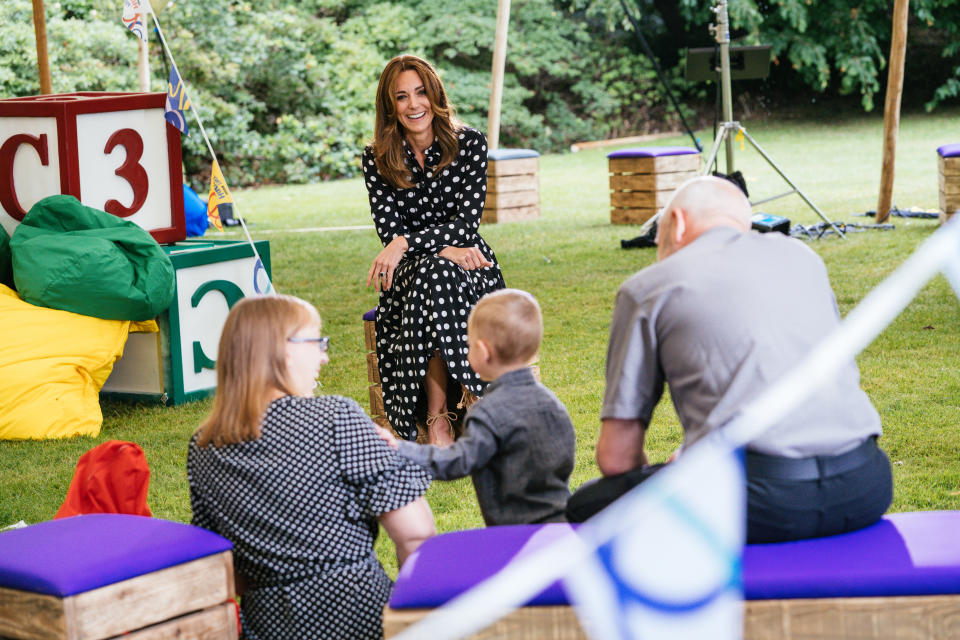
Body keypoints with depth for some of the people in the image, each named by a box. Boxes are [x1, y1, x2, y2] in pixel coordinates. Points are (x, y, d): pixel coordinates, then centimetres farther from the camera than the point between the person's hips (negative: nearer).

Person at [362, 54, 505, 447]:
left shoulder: (469, 143, -1)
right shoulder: (377, 160, 2)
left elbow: (467, 220, -9)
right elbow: (390, 233, -4)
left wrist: (406, 244, -23)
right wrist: (444, 250, -21)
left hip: (468, 265, 0)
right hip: (408, 276, 0)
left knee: (440, 278, -35)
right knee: (434, 271, -35)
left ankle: (438, 420, -35)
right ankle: (438, 421, -36)